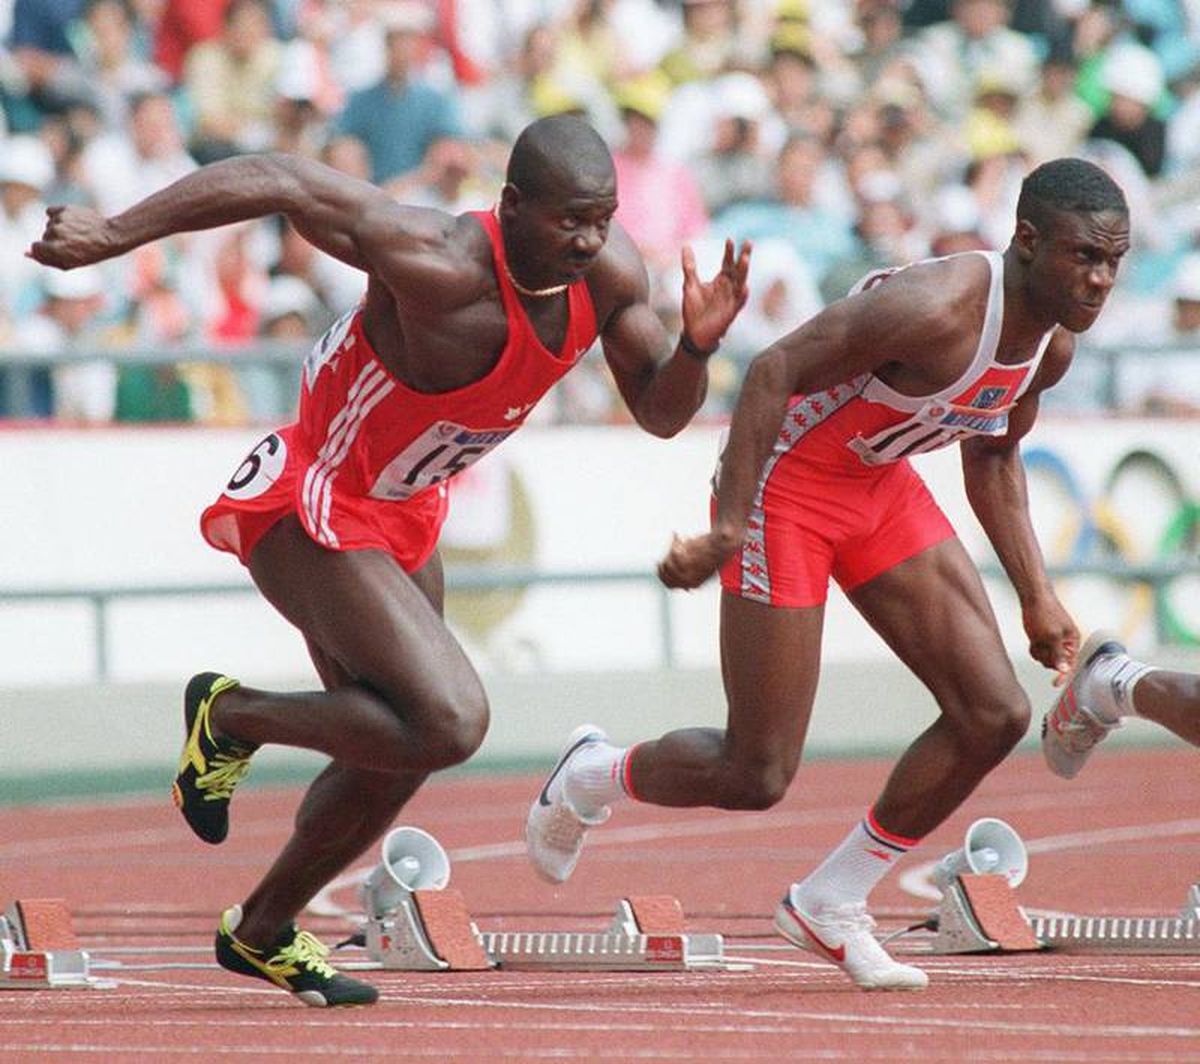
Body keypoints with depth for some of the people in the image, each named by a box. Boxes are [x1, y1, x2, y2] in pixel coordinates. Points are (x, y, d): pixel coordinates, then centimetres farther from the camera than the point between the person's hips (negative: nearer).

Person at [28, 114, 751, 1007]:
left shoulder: (610, 270, -12)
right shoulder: (438, 264, -34)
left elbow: (659, 412, 0)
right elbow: (277, 181, -28)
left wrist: (697, 344, -22)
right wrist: (114, 234, -25)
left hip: (403, 516, 8)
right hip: (310, 513, -8)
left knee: (394, 755, 19)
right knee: (450, 723, -23)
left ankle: (261, 933, 42)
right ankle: (232, 716, 2)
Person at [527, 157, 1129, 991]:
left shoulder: (1052, 345, -3)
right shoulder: (935, 307, -31)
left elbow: (993, 455, 16)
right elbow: (775, 370, -30)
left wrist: (1038, 598, 12)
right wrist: (728, 530, -32)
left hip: (882, 486, 8)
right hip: (785, 483, -8)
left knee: (996, 715, -2)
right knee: (758, 777, -6)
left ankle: (831, 906, 13)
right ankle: (592, 776, 26)